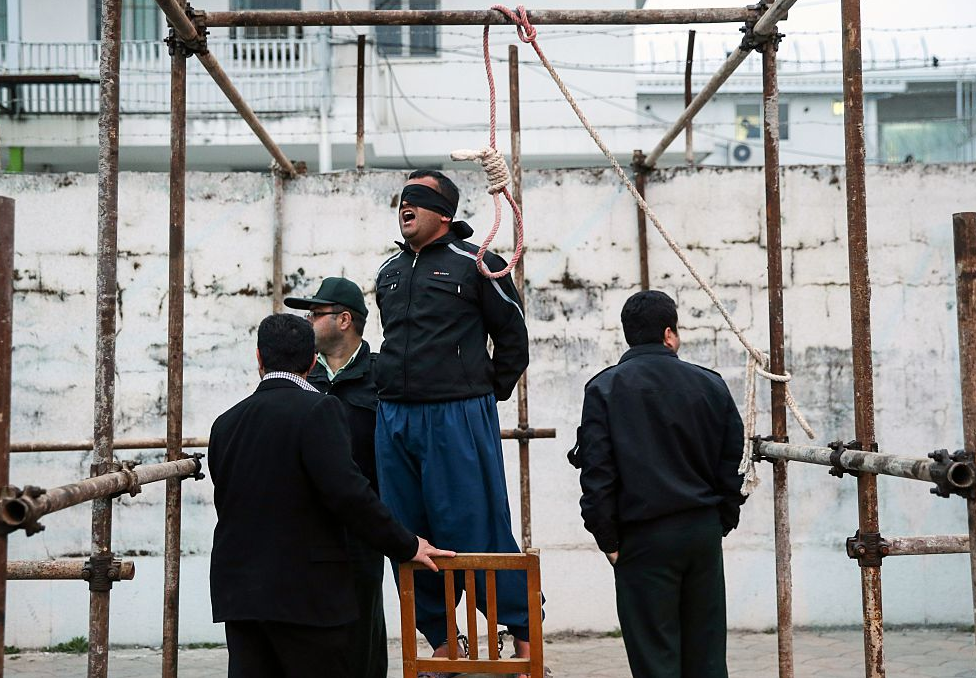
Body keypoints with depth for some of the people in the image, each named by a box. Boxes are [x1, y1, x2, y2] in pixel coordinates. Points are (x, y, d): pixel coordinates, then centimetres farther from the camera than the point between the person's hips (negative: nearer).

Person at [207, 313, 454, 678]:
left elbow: (227, 501, 14)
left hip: (237, 590, 6)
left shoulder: (226, 423, 9)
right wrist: (406, 546, -9)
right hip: (302, 592, -6)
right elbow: (347, 490, -18)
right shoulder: (317, 409, -10)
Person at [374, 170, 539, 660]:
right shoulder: (388, 272, 16)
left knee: (476, 528, -7)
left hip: (458, 418, -6)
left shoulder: (475, 264, -2)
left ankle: (524, 634, 5)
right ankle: (441, 645, 18)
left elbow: (513, 338, 3)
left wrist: (486, 395, 4)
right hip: (393, 418, 6)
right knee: (408, 539, 8)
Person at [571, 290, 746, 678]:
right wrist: (723, 523, 15)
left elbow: (597, 472, -10)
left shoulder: (604, 389, -6)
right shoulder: (711, 385, 4)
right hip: (704, 532, 3)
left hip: (644, 538, -3)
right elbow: (732, 462, 6)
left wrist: (608, 540, -2)